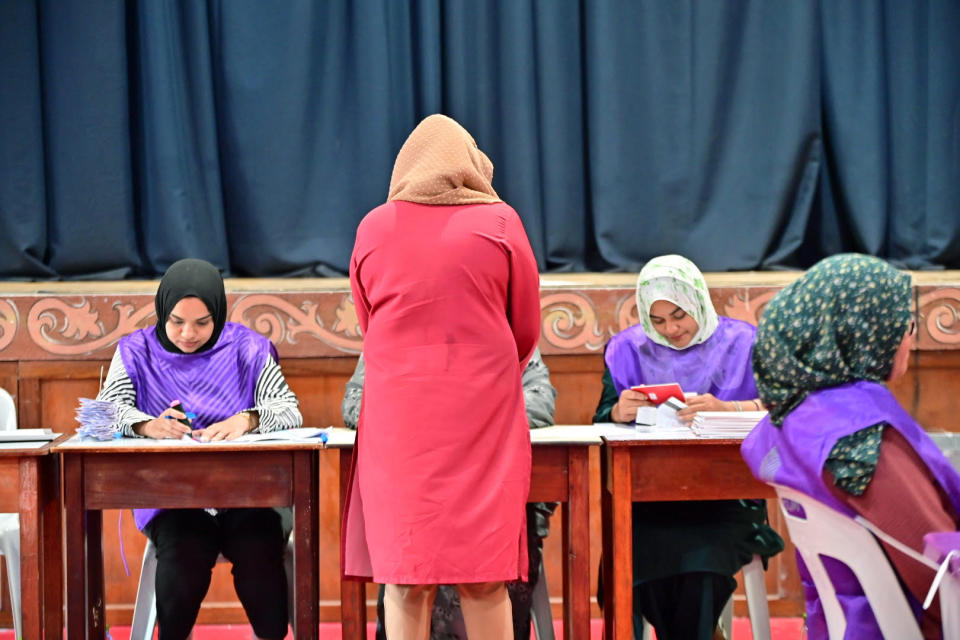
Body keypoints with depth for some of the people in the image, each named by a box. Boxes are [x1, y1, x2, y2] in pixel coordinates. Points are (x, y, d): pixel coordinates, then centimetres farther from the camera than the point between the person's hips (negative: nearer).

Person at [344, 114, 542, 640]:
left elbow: (368, 326, 13)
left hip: (397, 416, 1)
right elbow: (527, 329, 8)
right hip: (482, 414, -1)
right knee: (485, 582, 3)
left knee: (403, 580, 3)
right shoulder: (499, 223, 1)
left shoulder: (373, 228, 4)